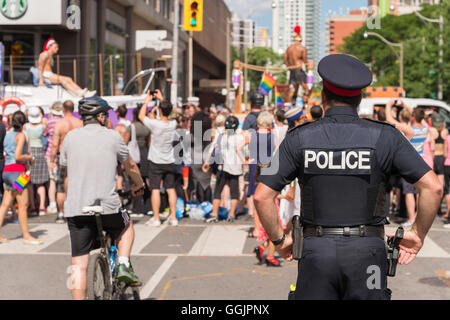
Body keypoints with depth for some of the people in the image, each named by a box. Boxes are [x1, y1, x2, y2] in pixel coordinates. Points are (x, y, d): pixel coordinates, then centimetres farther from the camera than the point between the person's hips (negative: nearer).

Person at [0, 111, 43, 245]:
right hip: (16, 170, -8)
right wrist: (30, 157, -1)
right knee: (23, 204, -4)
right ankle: (26, 236, -1)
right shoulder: (21, 135, -8)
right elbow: (17, 156, -17)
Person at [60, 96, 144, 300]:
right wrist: (139, 185, 36)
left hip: (75, 209, 2)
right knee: (127, 227, 30)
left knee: (79, 265, 5)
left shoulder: (70, 137, 8)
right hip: (107, 206, -2)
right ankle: (123, 265, 12)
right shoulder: (112, 136, 1)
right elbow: (130, 166, 15)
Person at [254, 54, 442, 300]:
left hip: (317, 252, 0)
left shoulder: (299, 138, 0)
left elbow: (262, 196, -4)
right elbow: (432, 187, -6)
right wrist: (418, 234, 6)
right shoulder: (384, 137, -1)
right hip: (367, 251, 0)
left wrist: (279, 240, 9)